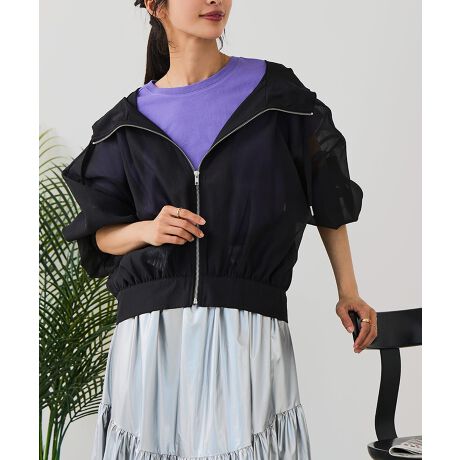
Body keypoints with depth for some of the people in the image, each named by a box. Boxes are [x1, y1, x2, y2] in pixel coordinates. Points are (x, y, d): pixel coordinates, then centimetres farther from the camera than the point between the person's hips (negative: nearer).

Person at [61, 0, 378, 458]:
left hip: (249, 332, -1)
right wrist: (146, 229, -9)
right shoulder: (130, 123, 11)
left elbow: (328, 196, 12)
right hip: (151, 333, 2)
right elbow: (101, 235, 12)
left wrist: (348, 291, 7)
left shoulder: (274, 93, 6)